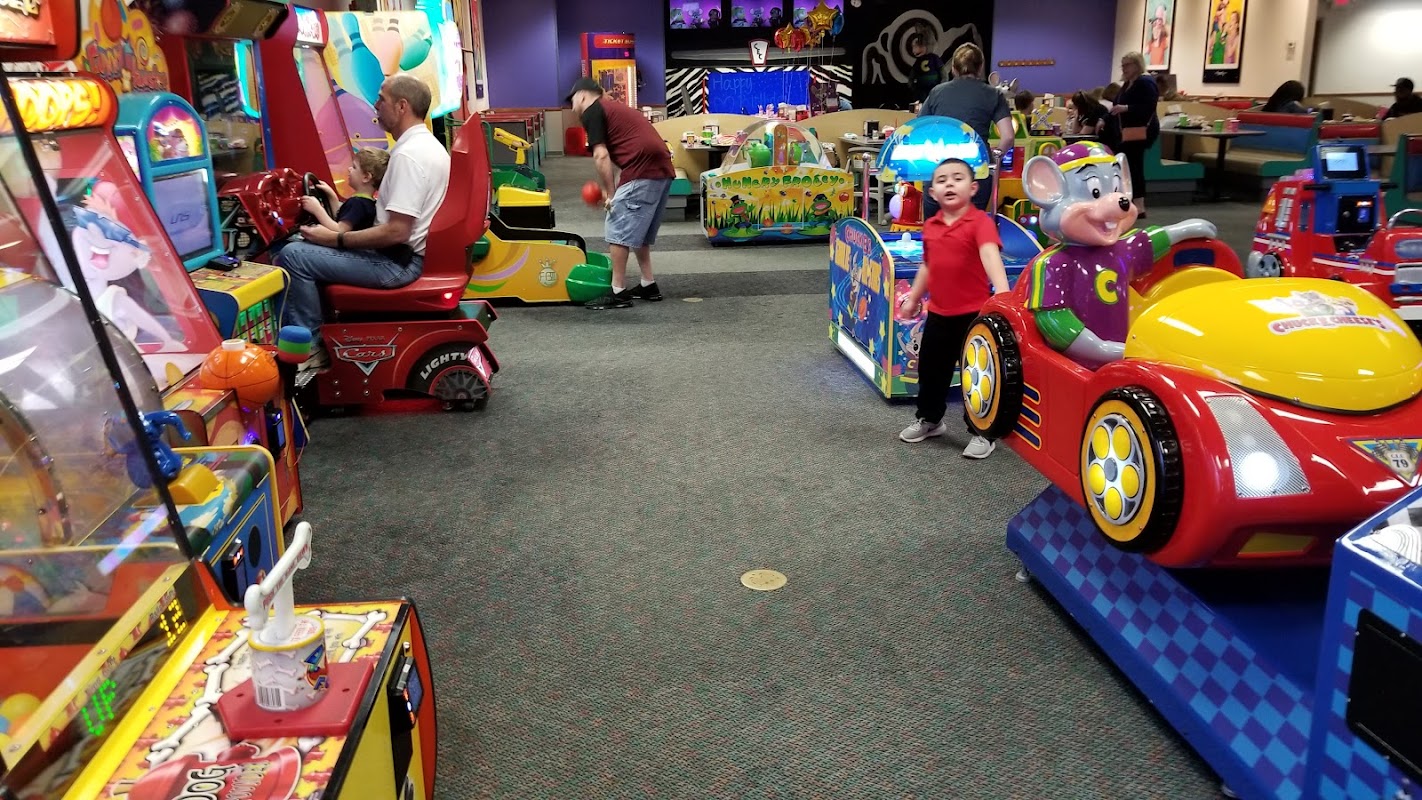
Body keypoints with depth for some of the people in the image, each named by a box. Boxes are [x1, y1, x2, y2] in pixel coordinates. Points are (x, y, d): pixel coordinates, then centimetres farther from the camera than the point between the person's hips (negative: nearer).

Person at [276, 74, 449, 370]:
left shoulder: (408, 155, -22)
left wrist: (335, 239, -16)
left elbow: (396, 232, -27)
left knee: (293, 256, -12)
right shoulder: (428, 145, 11)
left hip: (396, 261, -11)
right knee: (304, 246, 20)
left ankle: (309, 346, 0)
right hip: (407, 253, 11)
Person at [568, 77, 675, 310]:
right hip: (662, 169, 9)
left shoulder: (592, 112, 2)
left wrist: (610, 193, -2)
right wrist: (613, 189, 26)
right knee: (639, 231, 20)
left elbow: (601, 156, -7)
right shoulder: (615, 109, 29)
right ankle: (649, 285, 24)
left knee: (618, 230, -1)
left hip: (643, 172, -9)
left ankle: (619, 292, 2)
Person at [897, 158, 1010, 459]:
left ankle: (982, 433, 18)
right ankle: (929, 419, 39)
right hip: (938, 313, 6)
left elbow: (990, 256, -30)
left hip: (974, 313, -6)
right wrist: (913, 299, 22)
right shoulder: (930, 226, 6)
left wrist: (1002, 293, -44)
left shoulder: (980, 221, -14)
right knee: (930, 369, 18)